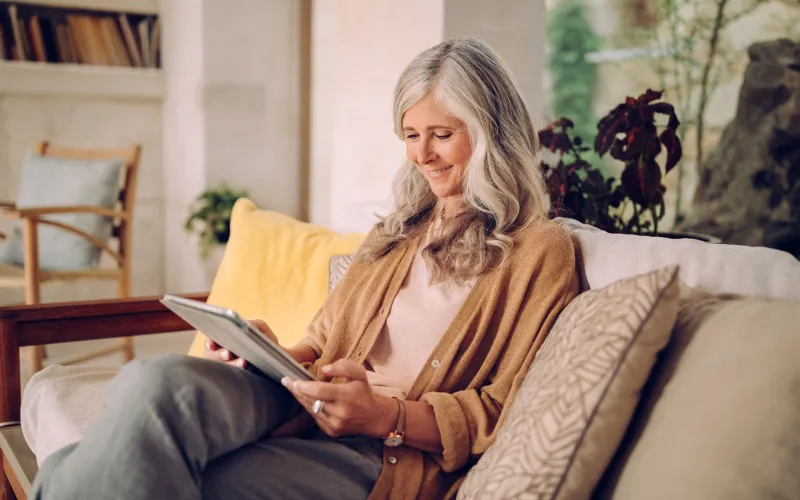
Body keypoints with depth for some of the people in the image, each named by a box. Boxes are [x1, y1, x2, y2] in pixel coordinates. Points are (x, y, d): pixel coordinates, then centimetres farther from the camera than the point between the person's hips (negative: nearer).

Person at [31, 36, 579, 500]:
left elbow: (507, 415, -2)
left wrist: (388, 414, -16)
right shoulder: (396, 232, 24)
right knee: (157, 380, -28)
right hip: (305, 410, 6)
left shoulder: (539, 251, 3)